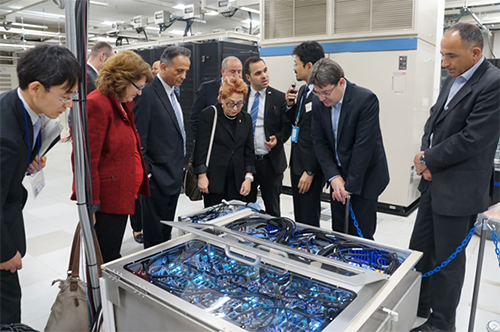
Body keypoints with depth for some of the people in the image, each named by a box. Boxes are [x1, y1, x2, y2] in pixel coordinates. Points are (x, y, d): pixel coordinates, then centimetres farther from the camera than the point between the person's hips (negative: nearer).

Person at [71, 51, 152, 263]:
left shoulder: (122, 104, 13)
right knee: (106, 262, 5)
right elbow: (87, 160, -20)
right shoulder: (96, 105, -17)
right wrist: (90, 206, -18)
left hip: (122, 196, 9)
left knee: (113, 257, 20)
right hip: (106, 201, -9)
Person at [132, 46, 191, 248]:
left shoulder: (172, 93, 13)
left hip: (173, 177, 9)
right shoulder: (147, 93, -16)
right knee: (155, 238, 6)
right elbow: (139, 140, -18)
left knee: (166, 232, 21)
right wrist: (147, 174, -17)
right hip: (157, 179, -9)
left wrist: (180, 169, 14)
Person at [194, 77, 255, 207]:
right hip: (213, 179, -3)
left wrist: (248, 177, 5)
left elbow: (249, 150, 11)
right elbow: (201, 147, -6)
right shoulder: (208, 114, -3)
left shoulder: (246, 118, 10)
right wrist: (202, 175, -10)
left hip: (237, 180, 4)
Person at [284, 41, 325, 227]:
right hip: (297, 163, 9)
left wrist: (310, 171, -18)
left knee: (309, 220, 3)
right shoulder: (302, 90, 11)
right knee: (298, 218, 19)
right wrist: (290, 105, 2)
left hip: (311, 167, -9)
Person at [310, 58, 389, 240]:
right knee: (338, 231, 12)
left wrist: (349, 185, -20)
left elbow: (364, 145, -23)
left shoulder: (366, 99, -21)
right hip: (337, 173, 5)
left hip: (364, 176, -5)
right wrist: (334, 177, -13)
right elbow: (319, 141, -3)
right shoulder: (318, 103, -3)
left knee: (360, 235, 1)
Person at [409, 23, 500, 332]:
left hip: (459, 189, -8)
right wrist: (426, 154, -4)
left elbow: (472, 140, -22)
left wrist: (429, 161, -12)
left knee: (447, 259, 7)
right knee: (419, 249, 17)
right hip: (435, 183, 8)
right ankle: (417, 306, 37)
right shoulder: (452, 80, 10)